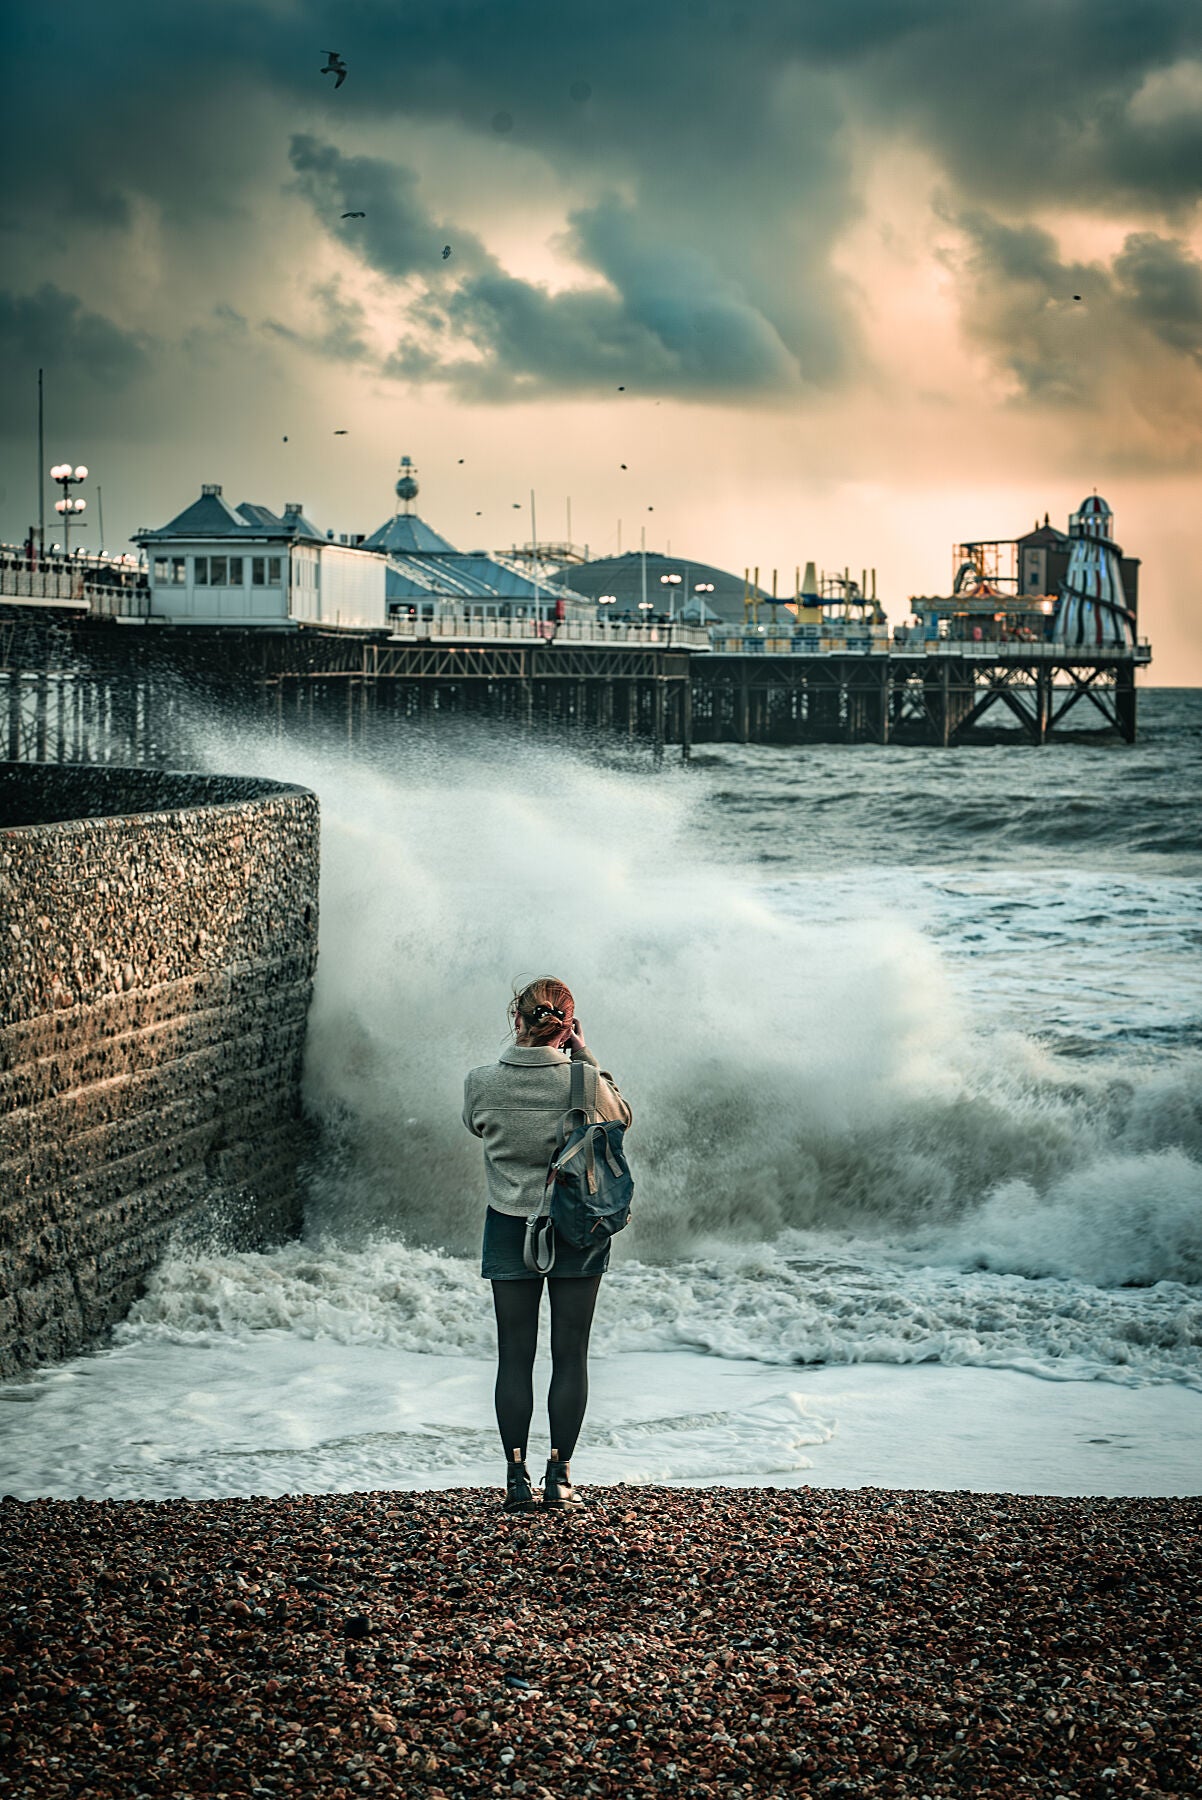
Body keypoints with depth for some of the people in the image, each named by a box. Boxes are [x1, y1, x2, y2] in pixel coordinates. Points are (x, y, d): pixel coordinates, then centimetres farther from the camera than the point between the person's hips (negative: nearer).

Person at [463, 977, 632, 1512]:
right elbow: (621, 1118, 7)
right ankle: (560, 1476, 9)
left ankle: (517, 1479, 8)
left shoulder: (481, 1083, -12)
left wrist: (521, 1053, 9)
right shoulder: (584, 1081, -14)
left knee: (515, 1355, 7)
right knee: (571, 1355, 7)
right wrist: (585, 1057, 3)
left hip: (509, 1228, 1)